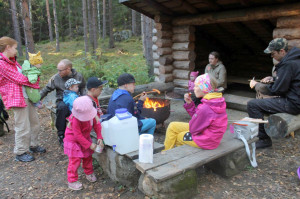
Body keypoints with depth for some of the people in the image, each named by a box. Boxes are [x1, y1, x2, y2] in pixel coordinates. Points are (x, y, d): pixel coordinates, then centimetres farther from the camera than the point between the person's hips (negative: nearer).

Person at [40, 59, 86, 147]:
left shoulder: (78, 76, 4)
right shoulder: (55, 78, 0)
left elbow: (83, 88, 17)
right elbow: (45, 90, 6)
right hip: (62, 101, 0)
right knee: (62, 107, -38)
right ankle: (61, 135, -23)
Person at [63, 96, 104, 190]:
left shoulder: (92, 115, -16)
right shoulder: (76, 120, -34)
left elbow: (97, 124, -6)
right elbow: (78, 135, -28)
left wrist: (99, 138, -17)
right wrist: (90, 145, -25)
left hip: (85, 138, 7)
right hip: (73, 141, -6)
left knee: (88, 157, 17)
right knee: (75, 160, -4)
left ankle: (89, 173, 40)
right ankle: (72, 181, 11)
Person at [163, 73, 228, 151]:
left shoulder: (205, 108, -33)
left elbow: (193, 129, -20)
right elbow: (197, 116, 7)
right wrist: (189, 104, -5)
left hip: (205, 141, -9)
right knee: (172, 126, 14)